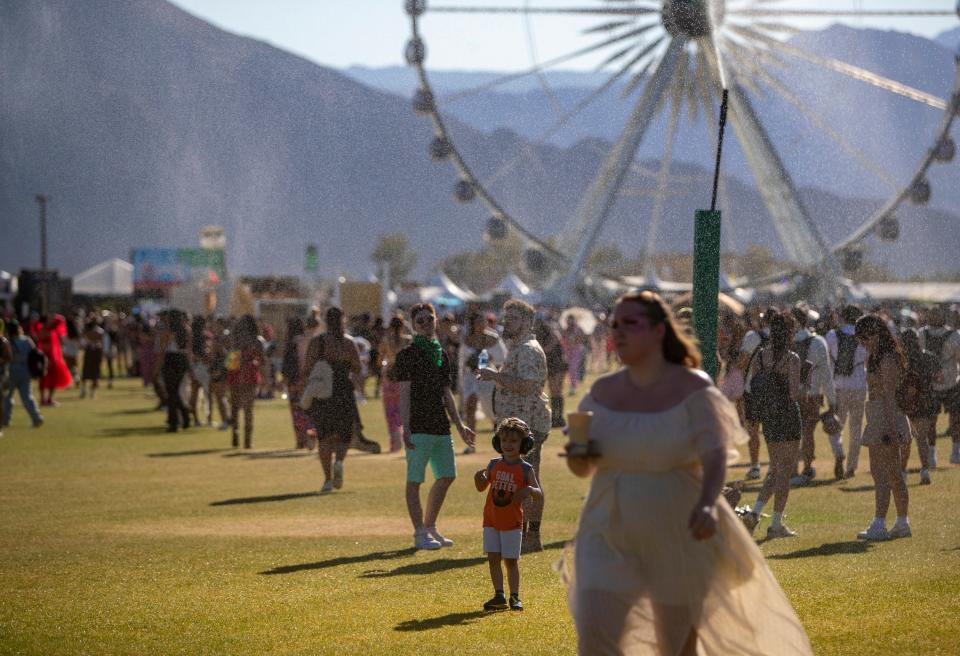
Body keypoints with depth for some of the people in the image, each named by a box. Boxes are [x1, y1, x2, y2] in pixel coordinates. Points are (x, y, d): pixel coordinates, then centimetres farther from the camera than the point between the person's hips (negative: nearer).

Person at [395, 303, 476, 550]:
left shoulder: (442, 355, 16)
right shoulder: (408, 355, -5)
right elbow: (404, 394, -10)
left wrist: (460, 426, 19)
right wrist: (406, 428, -19)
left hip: (440, 426, 8)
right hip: (418, 426, -8)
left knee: (447, 476, 11)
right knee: (415, 480, -3)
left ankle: (430, 527, 23)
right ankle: (420, 534, 0)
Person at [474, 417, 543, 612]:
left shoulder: (525, 469, -6)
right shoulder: (494, 465, 3)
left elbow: (539, 492, -6)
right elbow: (482, 487, 11)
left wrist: (530, 490, -29)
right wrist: (479, 479, -12)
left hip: (512, 522, -3)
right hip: (491, 521, 3)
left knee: (511, 560, 1)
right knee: (493, 558, 1)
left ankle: (515, 597, 7)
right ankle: (499, 596, 7)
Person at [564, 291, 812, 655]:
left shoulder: (692, 390, -10)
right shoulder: (603, 391, 3)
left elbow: (716, 461, -18)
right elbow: (584, 468, 11)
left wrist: (707, 506, -38)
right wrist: (578, 457, -13)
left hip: (676, 538, -3)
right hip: (611, 535, 3)